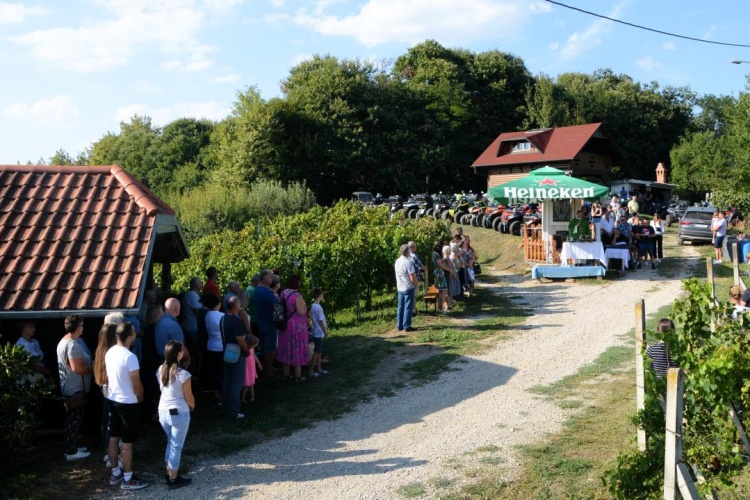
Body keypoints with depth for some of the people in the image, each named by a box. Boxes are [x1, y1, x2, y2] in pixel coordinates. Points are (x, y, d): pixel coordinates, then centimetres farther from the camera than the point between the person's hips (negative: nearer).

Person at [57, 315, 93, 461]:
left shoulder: (64, 341, 11)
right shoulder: (73, 344, -23)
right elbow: (77, 368, -27)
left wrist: (89, 365, 14)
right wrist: (92, 368, -12)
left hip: (68, 387, 10)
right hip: (75, 389, -10)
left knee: (72, 419, 19)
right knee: (74, 420, 0)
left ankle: (72, 447, 28)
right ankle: (71, 452, 8)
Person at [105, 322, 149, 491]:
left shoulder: (109, 352, 0)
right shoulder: (130, 357, -25)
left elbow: (107, 377, 12)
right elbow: (136, 384, -19)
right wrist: (140, 398, 0)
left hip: (112, 400, 8)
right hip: (128, 403, -8)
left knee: (113, 437, 17)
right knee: (127, 442, 2)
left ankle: (115, 473, 30)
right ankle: (128, 479, 13)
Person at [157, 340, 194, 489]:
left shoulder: (160, 370, -4)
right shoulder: (183, 374, -23)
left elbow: (163, 389, 9)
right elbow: (189, 397, -13)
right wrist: (192, 406, 8)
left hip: (163, 411, 6)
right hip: (179, 413, -6)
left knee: (171, 442, 23)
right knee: (176, 446, 7)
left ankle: (170, 473, 33)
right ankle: (173, 479, 18)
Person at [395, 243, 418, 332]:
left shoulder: (397, 261, 6)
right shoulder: (408, 262, -18)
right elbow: (412, 276, -18)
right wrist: (415, 285, -3)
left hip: (400, 287, 7)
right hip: (408, 288, -7)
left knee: (400, 307, 12)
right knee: (408, 307, -1)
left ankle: (399, 326, 17)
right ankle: (407, 326, 1)